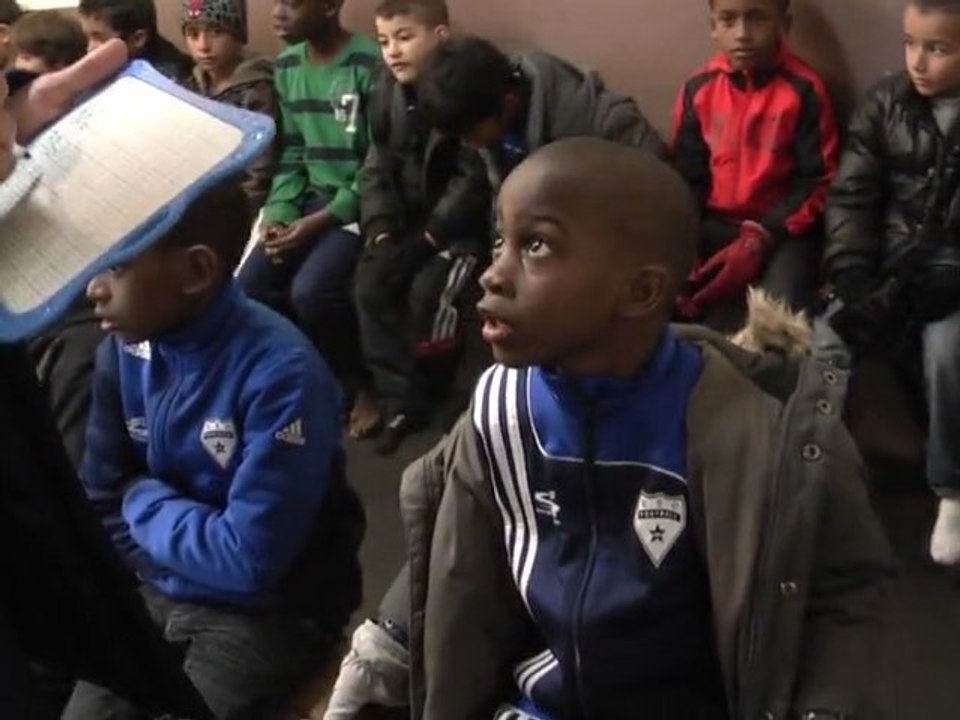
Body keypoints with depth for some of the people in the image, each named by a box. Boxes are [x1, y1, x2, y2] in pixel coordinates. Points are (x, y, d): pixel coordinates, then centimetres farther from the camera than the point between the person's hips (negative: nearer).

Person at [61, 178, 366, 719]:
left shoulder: (281, 373, -24)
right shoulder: (126, 348, -4)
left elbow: (249, 560, -22)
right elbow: (103, 500, 7)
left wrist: (145, 501, -8)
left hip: (268, 611, -5)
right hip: (156, 593, 5)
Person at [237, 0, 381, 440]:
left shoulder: (369, 63, -13)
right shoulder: (286, 66, 11)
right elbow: (292, 153, 14)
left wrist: (321, 221, -19)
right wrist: (277, 213, -3)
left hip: (360, 204, -7)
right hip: (312, 198, 7)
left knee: (310, 290, -29)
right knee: (249, 286, -13)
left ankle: (364, 384, -2)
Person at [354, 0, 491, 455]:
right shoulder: (388, 91, 2)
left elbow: (475, 180, -19)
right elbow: (378, 168, 6)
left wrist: (427, 238, -21)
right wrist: (382, 230, -9)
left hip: (463, 222, -6)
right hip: (411, 217, 6)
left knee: (428, 291, -25)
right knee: (370, 285, -14)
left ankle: (427, 397, 1)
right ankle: (402, 400, -6)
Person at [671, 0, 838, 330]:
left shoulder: (804, 90, -7)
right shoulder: (698, 89, 3)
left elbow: (817, 182, -6)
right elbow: (686, 177, 8)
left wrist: (758, 241, -18)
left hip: (781, 228, -3)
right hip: (714, 224, 3)